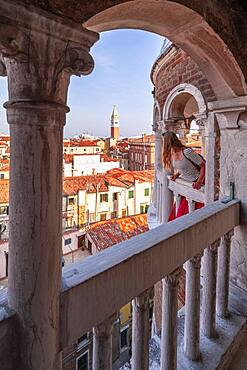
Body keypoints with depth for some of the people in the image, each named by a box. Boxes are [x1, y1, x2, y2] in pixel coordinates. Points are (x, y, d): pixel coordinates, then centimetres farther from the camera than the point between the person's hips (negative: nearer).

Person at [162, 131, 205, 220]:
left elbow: (203, 166, -18)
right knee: (176, 212, 9)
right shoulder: (172, 153, 2)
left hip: (195, 184, -8)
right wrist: (177, 174, -1)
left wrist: (199, 182, -29)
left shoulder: (187, 152, -23)